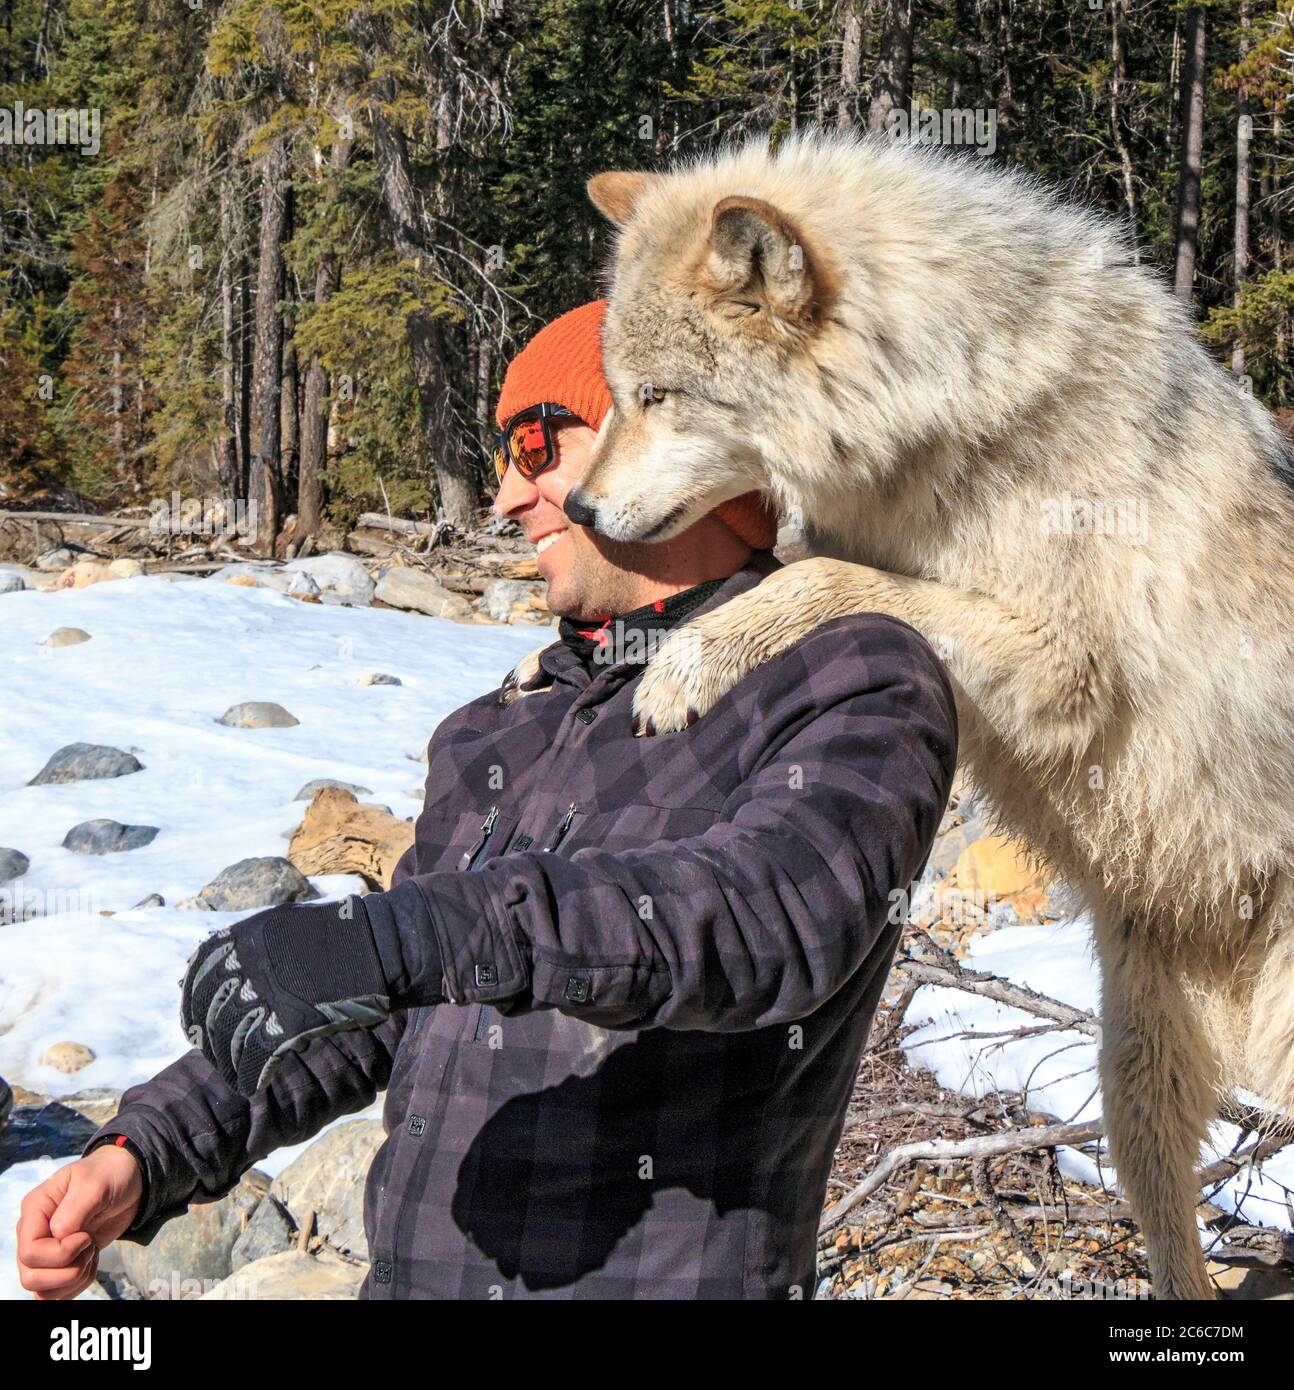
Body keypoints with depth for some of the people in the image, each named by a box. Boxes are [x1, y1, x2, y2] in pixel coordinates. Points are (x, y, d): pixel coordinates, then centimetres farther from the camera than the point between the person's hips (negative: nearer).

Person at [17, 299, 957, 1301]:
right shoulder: (506, 729, 16)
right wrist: (146, 1154, 7)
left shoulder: (860, 683, -8)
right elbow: (382, 1012, 19)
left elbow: (773, 917, -27)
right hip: (411, 1269, 6)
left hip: (674, 1272, -6)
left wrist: (404, 938, -38)